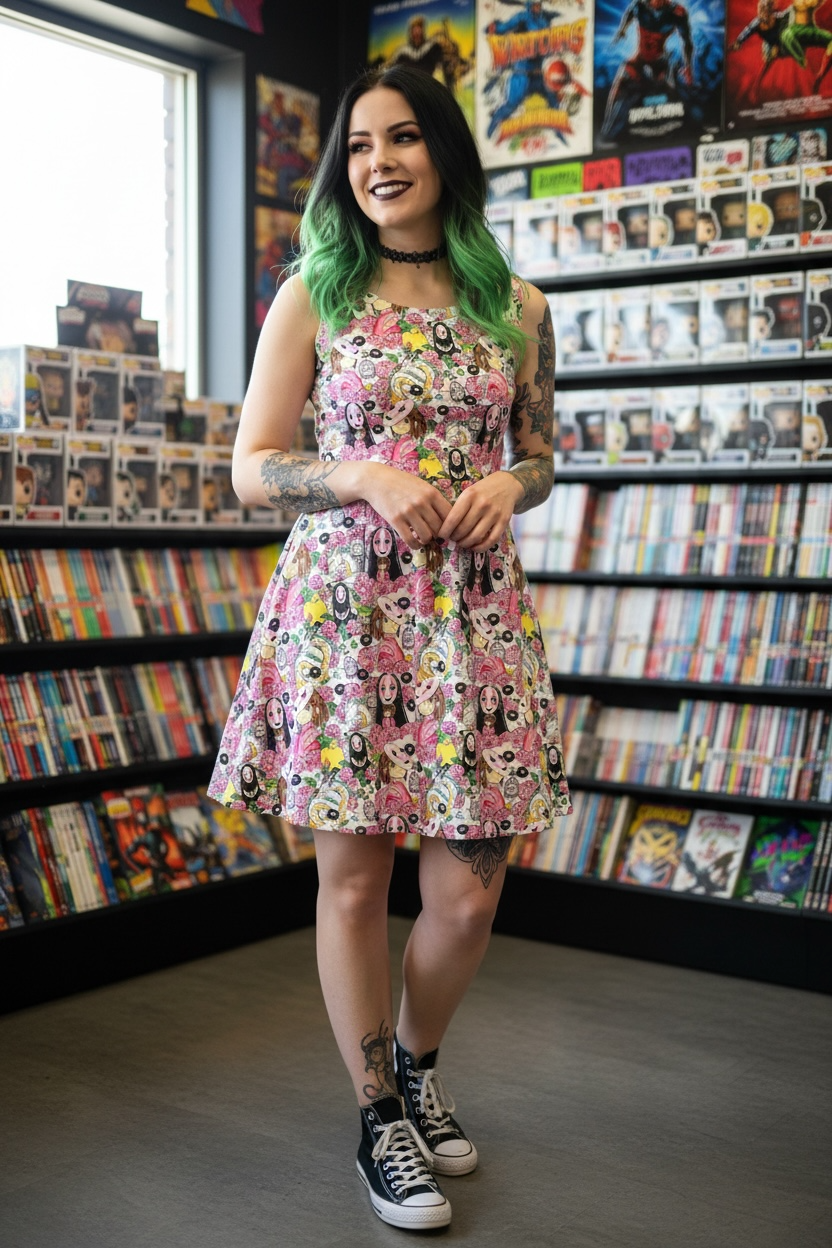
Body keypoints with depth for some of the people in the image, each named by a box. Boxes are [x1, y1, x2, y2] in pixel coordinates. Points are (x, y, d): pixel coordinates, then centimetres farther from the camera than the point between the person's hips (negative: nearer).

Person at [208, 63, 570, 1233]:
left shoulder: (517, 309, 8)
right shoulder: (311, 299, 2)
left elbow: (541, 457, 18)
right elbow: (252, 469, 2)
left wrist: (507, 485, -6)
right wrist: (369, 479, -15)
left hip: (475, 608, 2)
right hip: (345, 600, -2)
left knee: (469, 890, 4)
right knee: (354, 875, 5)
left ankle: (417, 1063, 35)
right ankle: (379, 1116, 26)